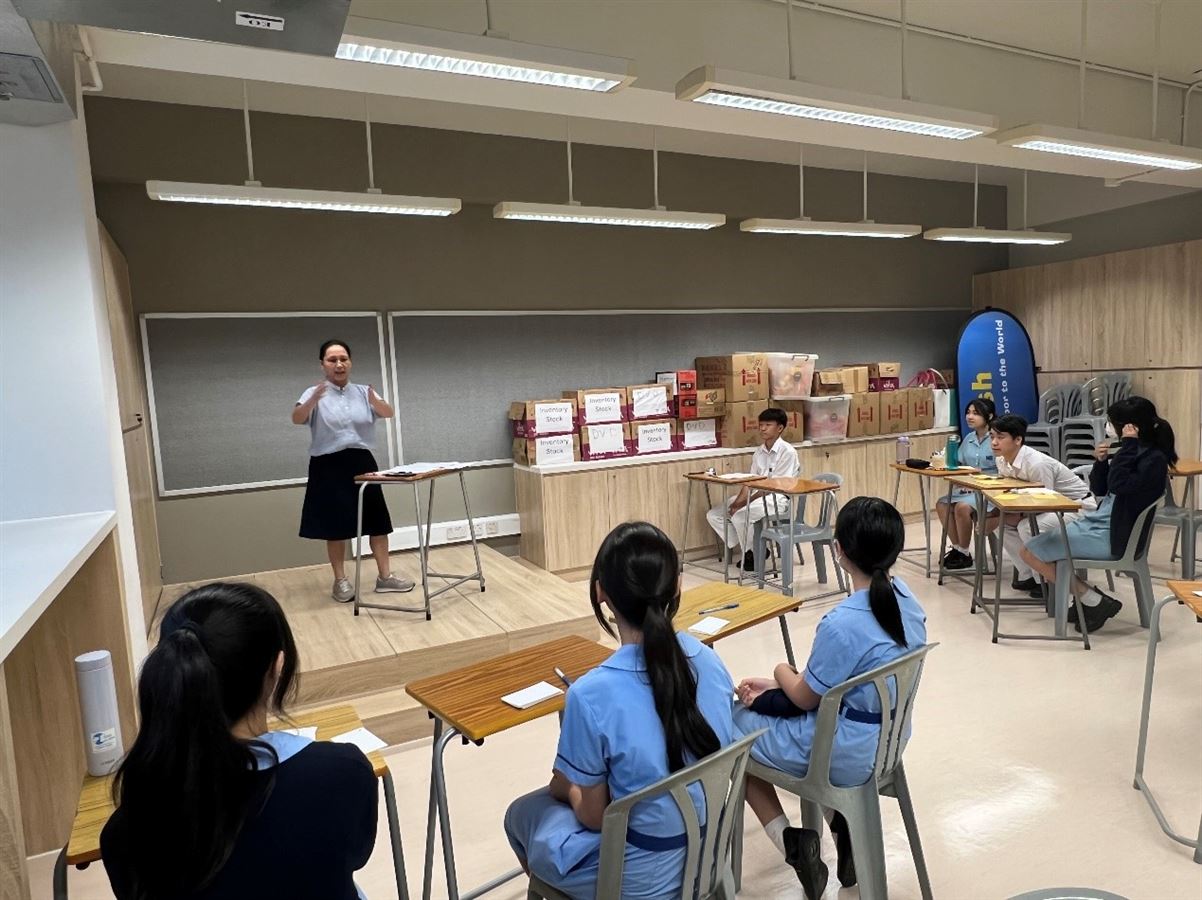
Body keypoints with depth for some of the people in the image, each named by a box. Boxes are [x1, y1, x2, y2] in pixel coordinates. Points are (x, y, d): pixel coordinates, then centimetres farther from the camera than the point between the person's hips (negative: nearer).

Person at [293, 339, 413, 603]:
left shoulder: (363, 392, 6)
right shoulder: (314, 394, -2)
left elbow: (388, 413, -10)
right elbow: (297, 418, -20)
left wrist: (375, 401, -33)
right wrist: (313, 400, -41)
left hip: (362, 463, 3)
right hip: (329, 467, -3)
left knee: (377, 520, 5)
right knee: (336, 526, 3)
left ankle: (385, 576, 16)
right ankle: (340, 581, 16)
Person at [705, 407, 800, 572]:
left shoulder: (787, 451, -12)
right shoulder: (759, 451, 10)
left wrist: (745, 502, -22)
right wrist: (739, 500, -12)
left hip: (777, 499, -8)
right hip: (756, 495, 8)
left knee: (740, 515, -33)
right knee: (713, 515, -5)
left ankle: (755, 552, -6)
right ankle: (745, 551, 4)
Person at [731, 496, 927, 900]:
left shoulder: (842, 624, -32)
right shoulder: (906, 597, -6)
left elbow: (805, 698, -15)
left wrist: (782, 671, 6)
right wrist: (776, 686, 4)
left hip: (847, 755, -7)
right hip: (887, 739, 8)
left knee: (732, 724, 13)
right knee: (762, 702, 26)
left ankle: (791, 842, 9)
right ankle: (839, 823, 22)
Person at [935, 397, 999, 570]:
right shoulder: (968, 438, 11)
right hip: (969, 487, 7)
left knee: (962, 507, -29)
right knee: (942, 504, -12)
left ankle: (964, 553, -8)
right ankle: (956, 548, 2)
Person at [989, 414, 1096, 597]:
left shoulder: (1037, 464, -31)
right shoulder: (1001, 460, -6)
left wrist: (1018, 516, -26)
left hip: (1078, 506, -9)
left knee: (1028, 527, -30)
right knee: (1004, 524, -4)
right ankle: (1028, 575, 7)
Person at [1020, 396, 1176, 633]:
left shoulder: (1154, 459, -16)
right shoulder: (1134, 452, 9)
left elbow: (1119, 485, -32)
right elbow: (1098, 489, 13)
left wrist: (1128, 444, -25)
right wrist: (1101, 461, -5)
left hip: (1113, 536, -10)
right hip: (1097, 522, 10)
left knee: (1030, 553, -11)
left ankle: (1095, 601, -2)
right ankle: (1087, 598, 13)